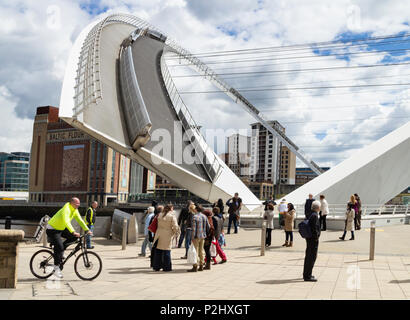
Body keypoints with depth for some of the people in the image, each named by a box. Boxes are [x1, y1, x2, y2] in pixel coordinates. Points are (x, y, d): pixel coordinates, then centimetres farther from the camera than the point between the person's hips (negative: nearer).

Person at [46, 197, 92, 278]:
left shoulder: (75, 210, 0)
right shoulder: (66, 209, -28)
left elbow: (80, 220, 3)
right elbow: (66, 221, -42)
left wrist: (87, 230, -6)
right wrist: (73, 232, -52)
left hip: (61, 229, 9)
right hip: (52, 229, -9)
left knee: (74, 237, -6)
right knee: (59, 247, -20)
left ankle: (60, 249, 7)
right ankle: (56, 268, -10)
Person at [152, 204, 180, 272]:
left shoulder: (160, 215, 6)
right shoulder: (172, 216, -9)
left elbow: (158, 224, 9)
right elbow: (175, 226, -9)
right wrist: (176, 233, 6)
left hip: (159, 234, 4)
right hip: (167, 235, -4)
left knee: (158, 251, 10)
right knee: (166, 251, 2)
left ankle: (156, 267, 16)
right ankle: (166, 267, 5)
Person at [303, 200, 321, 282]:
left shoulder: (309, 214, 9)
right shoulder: (314, 215, -20)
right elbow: (314, 228, -22)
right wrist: (316, 238, -14)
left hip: (309, 238, 10)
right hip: (313, 239, -10)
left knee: (308, 256, 18)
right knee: (312, 257, -4)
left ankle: (306, 274, 28)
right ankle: (307, 276, 0)